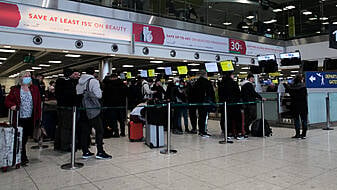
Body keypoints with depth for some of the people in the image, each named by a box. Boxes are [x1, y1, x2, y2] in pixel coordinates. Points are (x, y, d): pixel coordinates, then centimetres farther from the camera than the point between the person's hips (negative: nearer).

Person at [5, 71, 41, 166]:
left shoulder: (34, 89, 6)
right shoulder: (15, 89, 1)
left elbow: (38, 104, 6)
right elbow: (7, 100, 5)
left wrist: (38, 117, 2)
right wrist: (12, 105, -18)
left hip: (30, 119, 3)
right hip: (19, 118, -2)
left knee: (25, 138, 13)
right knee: (20, 138, 0)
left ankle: (22, 156, 28)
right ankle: (23, 158, 11)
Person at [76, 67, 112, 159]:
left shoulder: (79, 82, 12)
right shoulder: (93, 81, -10)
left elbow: (77, 94, 13)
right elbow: (99, 95, -14)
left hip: (82, 109, 7)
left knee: (85, 130, 11)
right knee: (99, 130, -1)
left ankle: (85, 152, 15)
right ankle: (100, 152, 0)